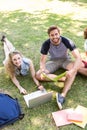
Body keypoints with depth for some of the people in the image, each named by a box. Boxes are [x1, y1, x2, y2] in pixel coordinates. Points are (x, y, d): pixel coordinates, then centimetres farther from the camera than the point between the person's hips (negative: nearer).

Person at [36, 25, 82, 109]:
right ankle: (64, 79, -26)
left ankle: (63, 95, -45)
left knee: (74, 68, -37)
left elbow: (78, 57, -32)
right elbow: (42, 60, -17)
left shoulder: (67, 41, -27)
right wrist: (42, 70, -40)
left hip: (65, 59, -1)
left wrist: (72, 71, -49)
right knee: (38, 75, -22)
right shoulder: (46, 44, -23)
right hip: (53, 61, 2)